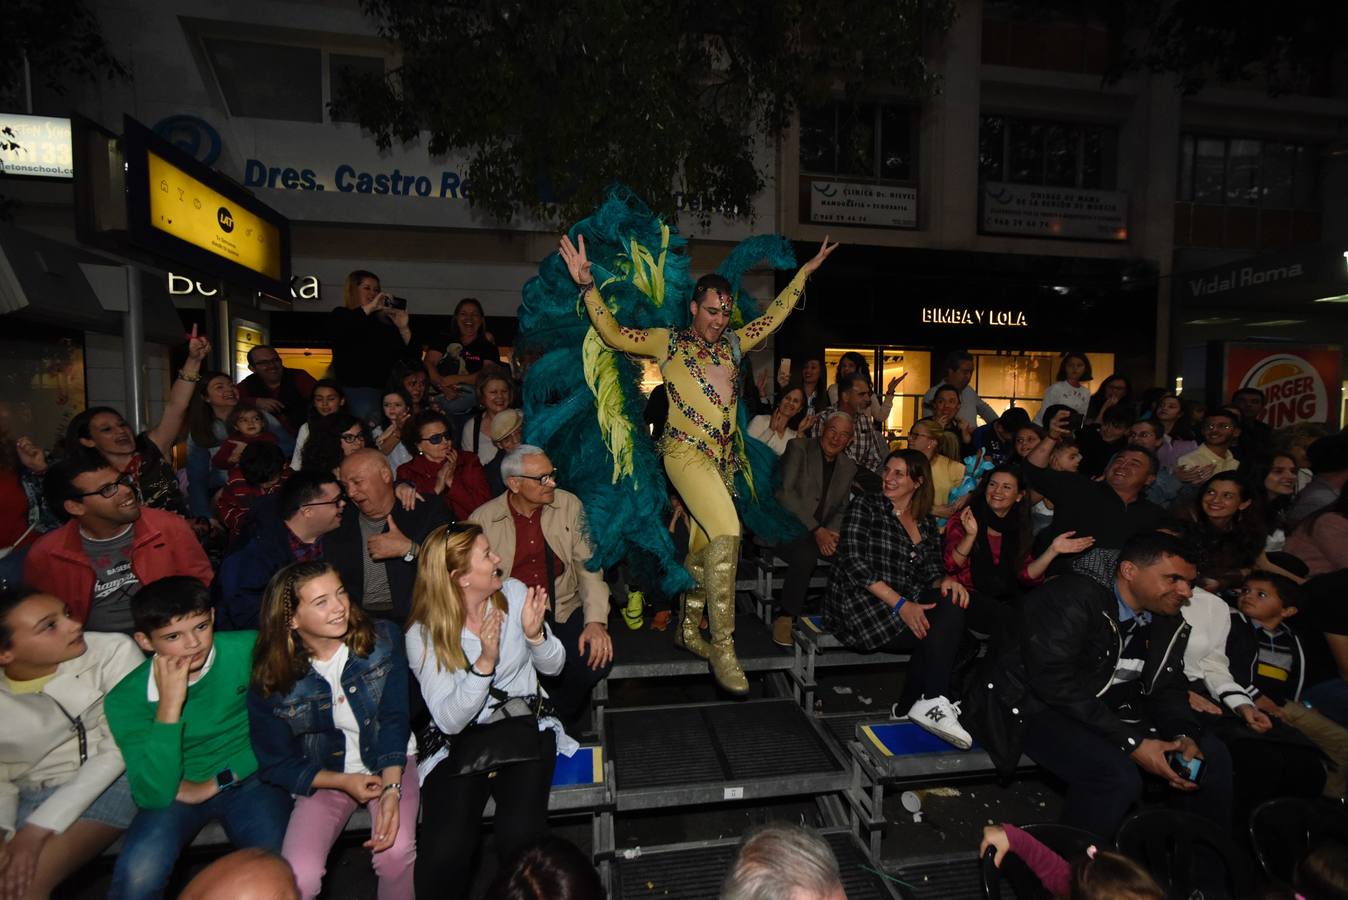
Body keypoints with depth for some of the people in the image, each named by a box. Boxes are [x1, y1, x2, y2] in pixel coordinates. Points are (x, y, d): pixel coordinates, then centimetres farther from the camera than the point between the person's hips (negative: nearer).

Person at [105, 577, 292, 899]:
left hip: (247, 777, 0)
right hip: (177, 791, 1)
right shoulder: (126, 699, -13)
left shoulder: (250, 649, -15)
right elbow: (154, 796, -22)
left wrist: (217, 783, -10)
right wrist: (169, 705, -29)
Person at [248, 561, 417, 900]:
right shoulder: (270, 681, -13)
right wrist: (343, 781, -14)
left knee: (396, 852, -24)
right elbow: (276, 765, -3)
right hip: (323, 777, 1)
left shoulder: (383, 640, -13)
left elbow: (395, 720, -13)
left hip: (389, 761, 0)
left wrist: (391, 790, -26)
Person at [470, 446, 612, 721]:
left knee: (597, 657, -25)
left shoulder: (569, 505, 2)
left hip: (564, 611, 1)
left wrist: (596, 620, -14)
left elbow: (588, 564, 0)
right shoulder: (482, 519, -1)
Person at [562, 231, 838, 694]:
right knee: (727, 532, -22)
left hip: (723, 457, 6)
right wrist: (587, 284, -10)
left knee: (705, 544, 11)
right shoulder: (668, 342, 4)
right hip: (687, 452, -6)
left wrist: (804, 272, 31)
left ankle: (690, 630, 28)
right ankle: (723, 647, -14)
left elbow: (773, 316, 28)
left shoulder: (733, 343, 17)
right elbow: (614, 334, -1)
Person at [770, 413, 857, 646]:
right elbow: (784, 492, -13)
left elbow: (842, 508, 16)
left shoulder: (848, 467, 14)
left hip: (822, 532, 5)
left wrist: (831, 531, -8)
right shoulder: (799, 447, -3)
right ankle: (785, 617, -16)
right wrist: (816, 529, -20)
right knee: (805, 556, -35)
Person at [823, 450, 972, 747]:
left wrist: (944, 581, -16)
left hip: (906, 605, 6)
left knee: (951, 603, -24)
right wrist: (900, 604, -21)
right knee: (944, 630, -23)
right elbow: (854, 561, -12)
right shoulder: (865, 505, -1)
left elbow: (930, 571, 11)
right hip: (859, 605, -6)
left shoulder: (926, 523, 17)